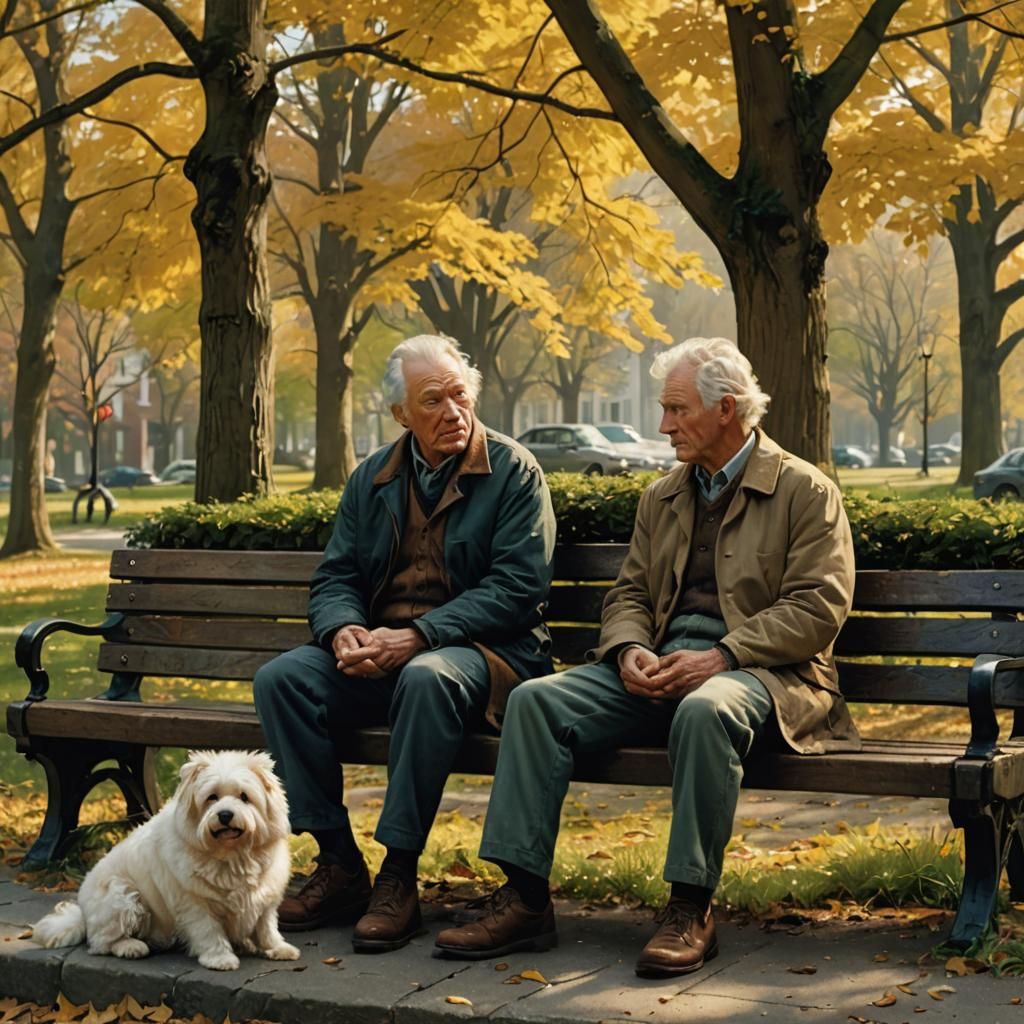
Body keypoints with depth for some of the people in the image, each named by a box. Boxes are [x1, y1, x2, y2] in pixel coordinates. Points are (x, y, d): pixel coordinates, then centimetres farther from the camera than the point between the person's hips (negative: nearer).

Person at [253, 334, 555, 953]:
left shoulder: (514, 472, -2)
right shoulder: (372, 480, 14)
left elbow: (518, 587, -12)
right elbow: (335, 577, 13)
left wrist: (418, 636, -21)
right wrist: (343, 630, -12)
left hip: (482, 650, -5)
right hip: (377, 653, 5)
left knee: (428, 677, -38)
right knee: (281, 679, -19)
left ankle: (400, 874, -28)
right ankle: (339, 865, -14)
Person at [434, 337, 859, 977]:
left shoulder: (805, 491, 2)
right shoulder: (663, 497, 22)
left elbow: (818, 608, -8)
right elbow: (629, 595, 19)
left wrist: (719, 658, -19)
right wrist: (630, 651, -6)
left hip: (756, 668, -6)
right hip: (660, 668, 6)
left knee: (704, 711, -40)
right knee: (536, 700, -17)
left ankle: (692, 908, -28)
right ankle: (525, 897, -18)